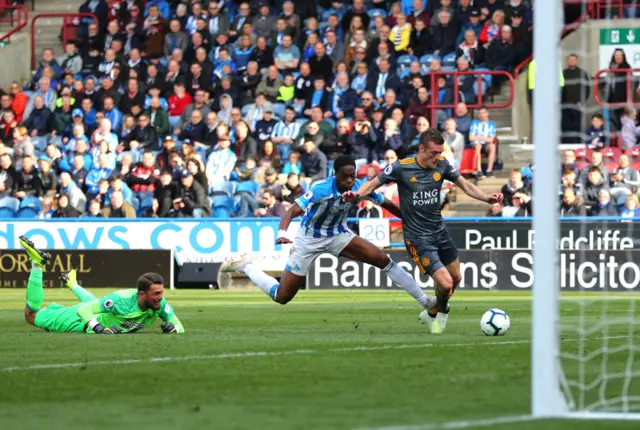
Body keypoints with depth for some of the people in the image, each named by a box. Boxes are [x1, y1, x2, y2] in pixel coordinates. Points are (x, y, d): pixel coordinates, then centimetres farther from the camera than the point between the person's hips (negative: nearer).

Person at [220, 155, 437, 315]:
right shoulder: (321, 190, -32)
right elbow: (292, 211, -37)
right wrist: (282, 234, -56)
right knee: (281, 297, -1)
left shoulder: (361, 187, -18)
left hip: (338, 235, 4)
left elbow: (387, 204, -1)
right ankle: (243, 265, 23)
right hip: (309, 239, -4)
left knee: (383, 260, -14)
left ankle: (424, 301, -5)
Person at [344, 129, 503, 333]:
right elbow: (373, 184, -9)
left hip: (439, 231, 6)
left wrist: (486, 197, -11)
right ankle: (439, 311, 20)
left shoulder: (442, 164, -4)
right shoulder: (401, 167, -17)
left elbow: (465, 185, 5)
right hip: (418, 238, -6)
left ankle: (432, 313, 42)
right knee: (445, 284, -14)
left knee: (456, 278, 17)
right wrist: (357, 194, -30)